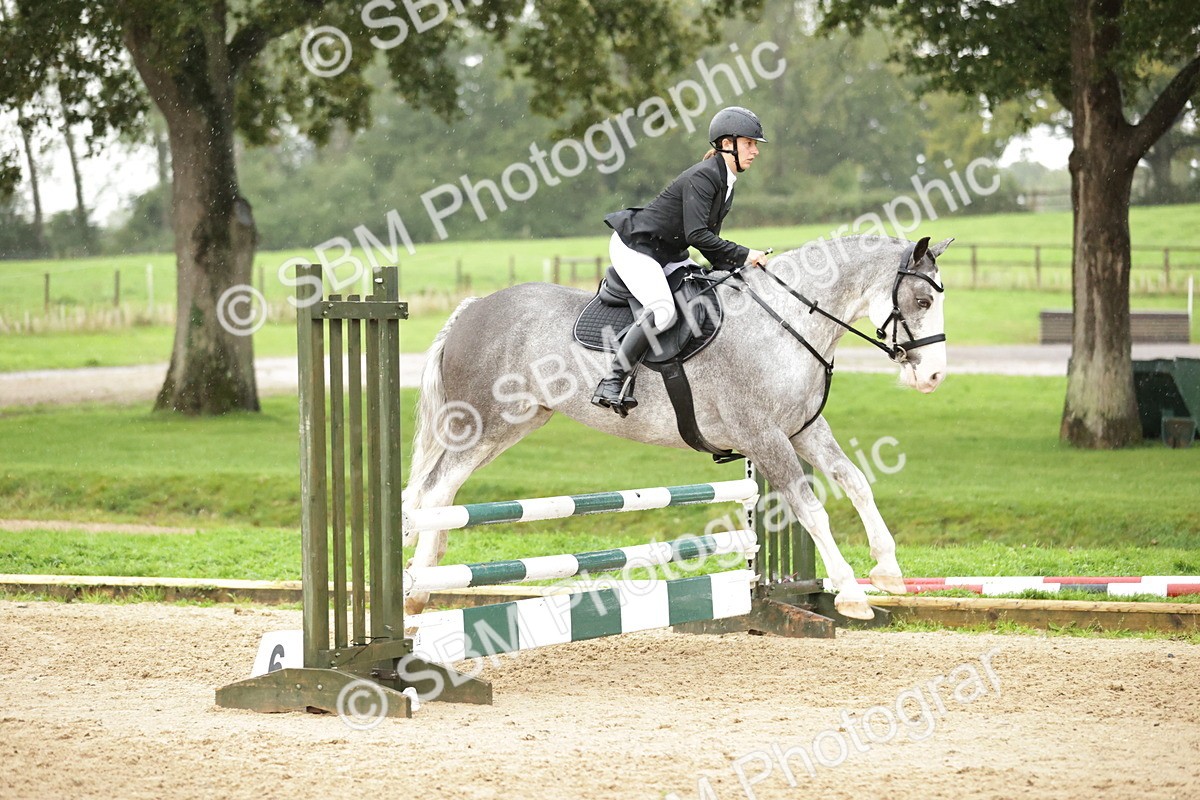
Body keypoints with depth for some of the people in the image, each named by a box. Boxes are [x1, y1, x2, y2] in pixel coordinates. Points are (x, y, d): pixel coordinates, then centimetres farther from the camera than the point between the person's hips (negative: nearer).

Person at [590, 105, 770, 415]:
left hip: (668, 255, 10)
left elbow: (708, 239, 13)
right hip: (634, 247, -10)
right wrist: (744, 256, -27)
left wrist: (732, 268, -1)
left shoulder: (726, 182, 8)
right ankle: (612, 382, -26)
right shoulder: (702, 177, -21)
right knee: (663, 311, -29)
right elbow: (697, 235, -29)